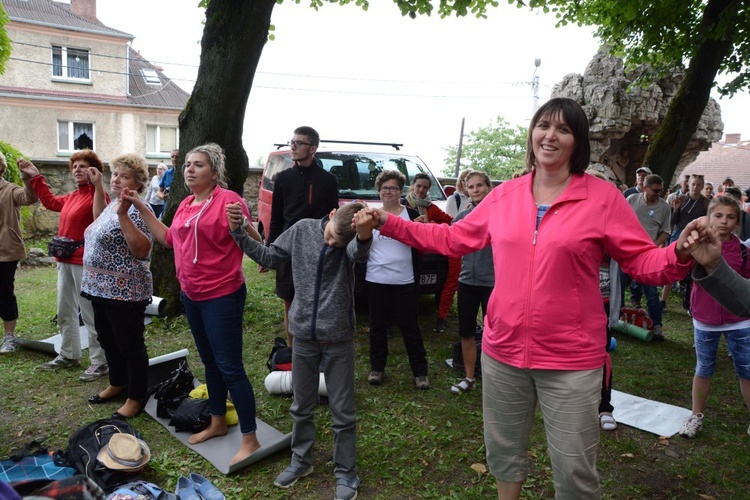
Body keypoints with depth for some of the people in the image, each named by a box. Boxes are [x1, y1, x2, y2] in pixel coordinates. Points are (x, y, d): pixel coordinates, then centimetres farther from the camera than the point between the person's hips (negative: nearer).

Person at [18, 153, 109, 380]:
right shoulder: (72, 197, 15)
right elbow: (51, 201, 34)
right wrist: (35, 177, 35)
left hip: (85, 263, -10)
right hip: (65, 261, 10)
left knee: (90, 313, -4)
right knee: (65, 312, 19)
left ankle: (100, 362, 6)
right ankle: (69, 355, 34)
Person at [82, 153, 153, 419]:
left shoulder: (136, 210, -18)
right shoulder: (115, 203, 10)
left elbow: (142, 250, -27)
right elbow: (100, 222, 32)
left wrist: (123, 214, -33)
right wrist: (98, 186, 24)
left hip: (125, 292, -10)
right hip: (101, 288, 10)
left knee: (130, 345, 3)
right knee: (107, 340, 21)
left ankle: (136, 398, 16)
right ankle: (118, 384, 38)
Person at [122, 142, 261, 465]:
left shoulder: (227, 200, -15)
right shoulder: (186, 204, 11)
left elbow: (253, 242, -14)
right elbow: (169, 239, 20)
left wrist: (241, 225, -35)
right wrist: (141, 208, 16)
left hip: (222, 296, -8)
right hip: (191, 295, 9)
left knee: (229, 367, -5)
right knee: (209, 361, 19)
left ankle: (250, 440, 6)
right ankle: (217, 423, 35)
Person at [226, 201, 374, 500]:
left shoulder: (351, 242, -14)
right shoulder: (302, 230, -5)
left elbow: (360, 253, -40)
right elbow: (269, 257, 7)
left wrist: (365, 233, -63)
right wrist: (238, 232, -4)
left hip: (338, 339, -3)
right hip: (303, 335, 3)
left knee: (342, 412, 7)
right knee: (301, 407, 18)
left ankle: (346, 473, 26)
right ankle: (301, 461, 39)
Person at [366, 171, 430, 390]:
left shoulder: (412, 214, 0)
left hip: (405, 282, -2)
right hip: (375, 281, 2)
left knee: (410, 327, 5)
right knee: (378, 326, 12)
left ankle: (420, 371, 15)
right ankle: (377, 368, 26)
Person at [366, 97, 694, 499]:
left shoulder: (602, 196, -7)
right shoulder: (504, 195, 2)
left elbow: (643, 261, -5)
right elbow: (454, 238, 9)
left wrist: (681, 254, -27)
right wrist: (389, 223, 6)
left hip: (571, 360, -3)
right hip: (502, 351, 4)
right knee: (503, 452, 23)